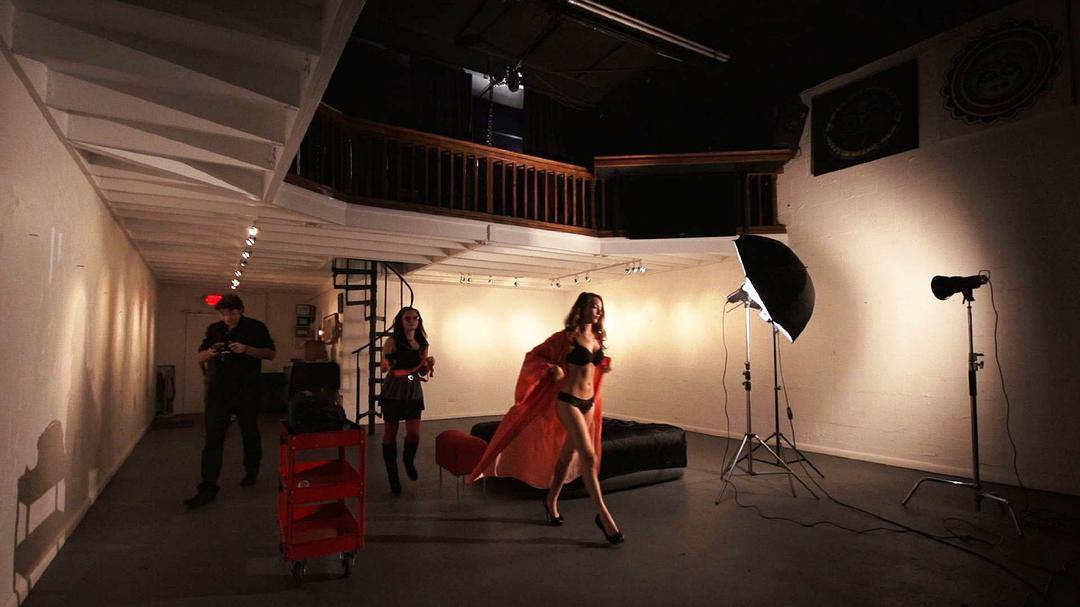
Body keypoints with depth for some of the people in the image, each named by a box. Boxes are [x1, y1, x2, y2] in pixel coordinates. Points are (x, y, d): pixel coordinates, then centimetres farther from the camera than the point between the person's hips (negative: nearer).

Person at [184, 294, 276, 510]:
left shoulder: (256, 328, -1)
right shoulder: (214, 329, 9)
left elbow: (271, 354, -6)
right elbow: (198, 358, 12)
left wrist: (246, 349, -21)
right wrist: (210, 353, -12)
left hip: (247, 393, -2)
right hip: (218, 393, 2)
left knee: (250, 435, 12)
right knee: (213, 439, -3)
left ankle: (251, 472, 33)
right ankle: (208, 488, 1)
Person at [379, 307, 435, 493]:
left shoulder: (422, 342, 5)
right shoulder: (392, 341, -8)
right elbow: (384, 367, -6)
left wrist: (429, 364, -8)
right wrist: (386, 367, -28)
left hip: (414, 391, 3)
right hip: (393, 391, -3)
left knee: (414, 433, -3)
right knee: (390, 433, 5)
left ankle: (409, 460, 30)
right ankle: (392, 475, 22)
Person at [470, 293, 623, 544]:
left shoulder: (597, 339, 8)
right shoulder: (566, 337, -11)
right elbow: (534, 356, -7)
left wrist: (605, 366, 9)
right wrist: (552, 368, -22)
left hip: (589, 402, 7)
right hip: (568, 401, -7)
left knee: (568, 455, 17)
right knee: (589, 457, -11)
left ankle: (551, 501, 35)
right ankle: (603, 515, -2)